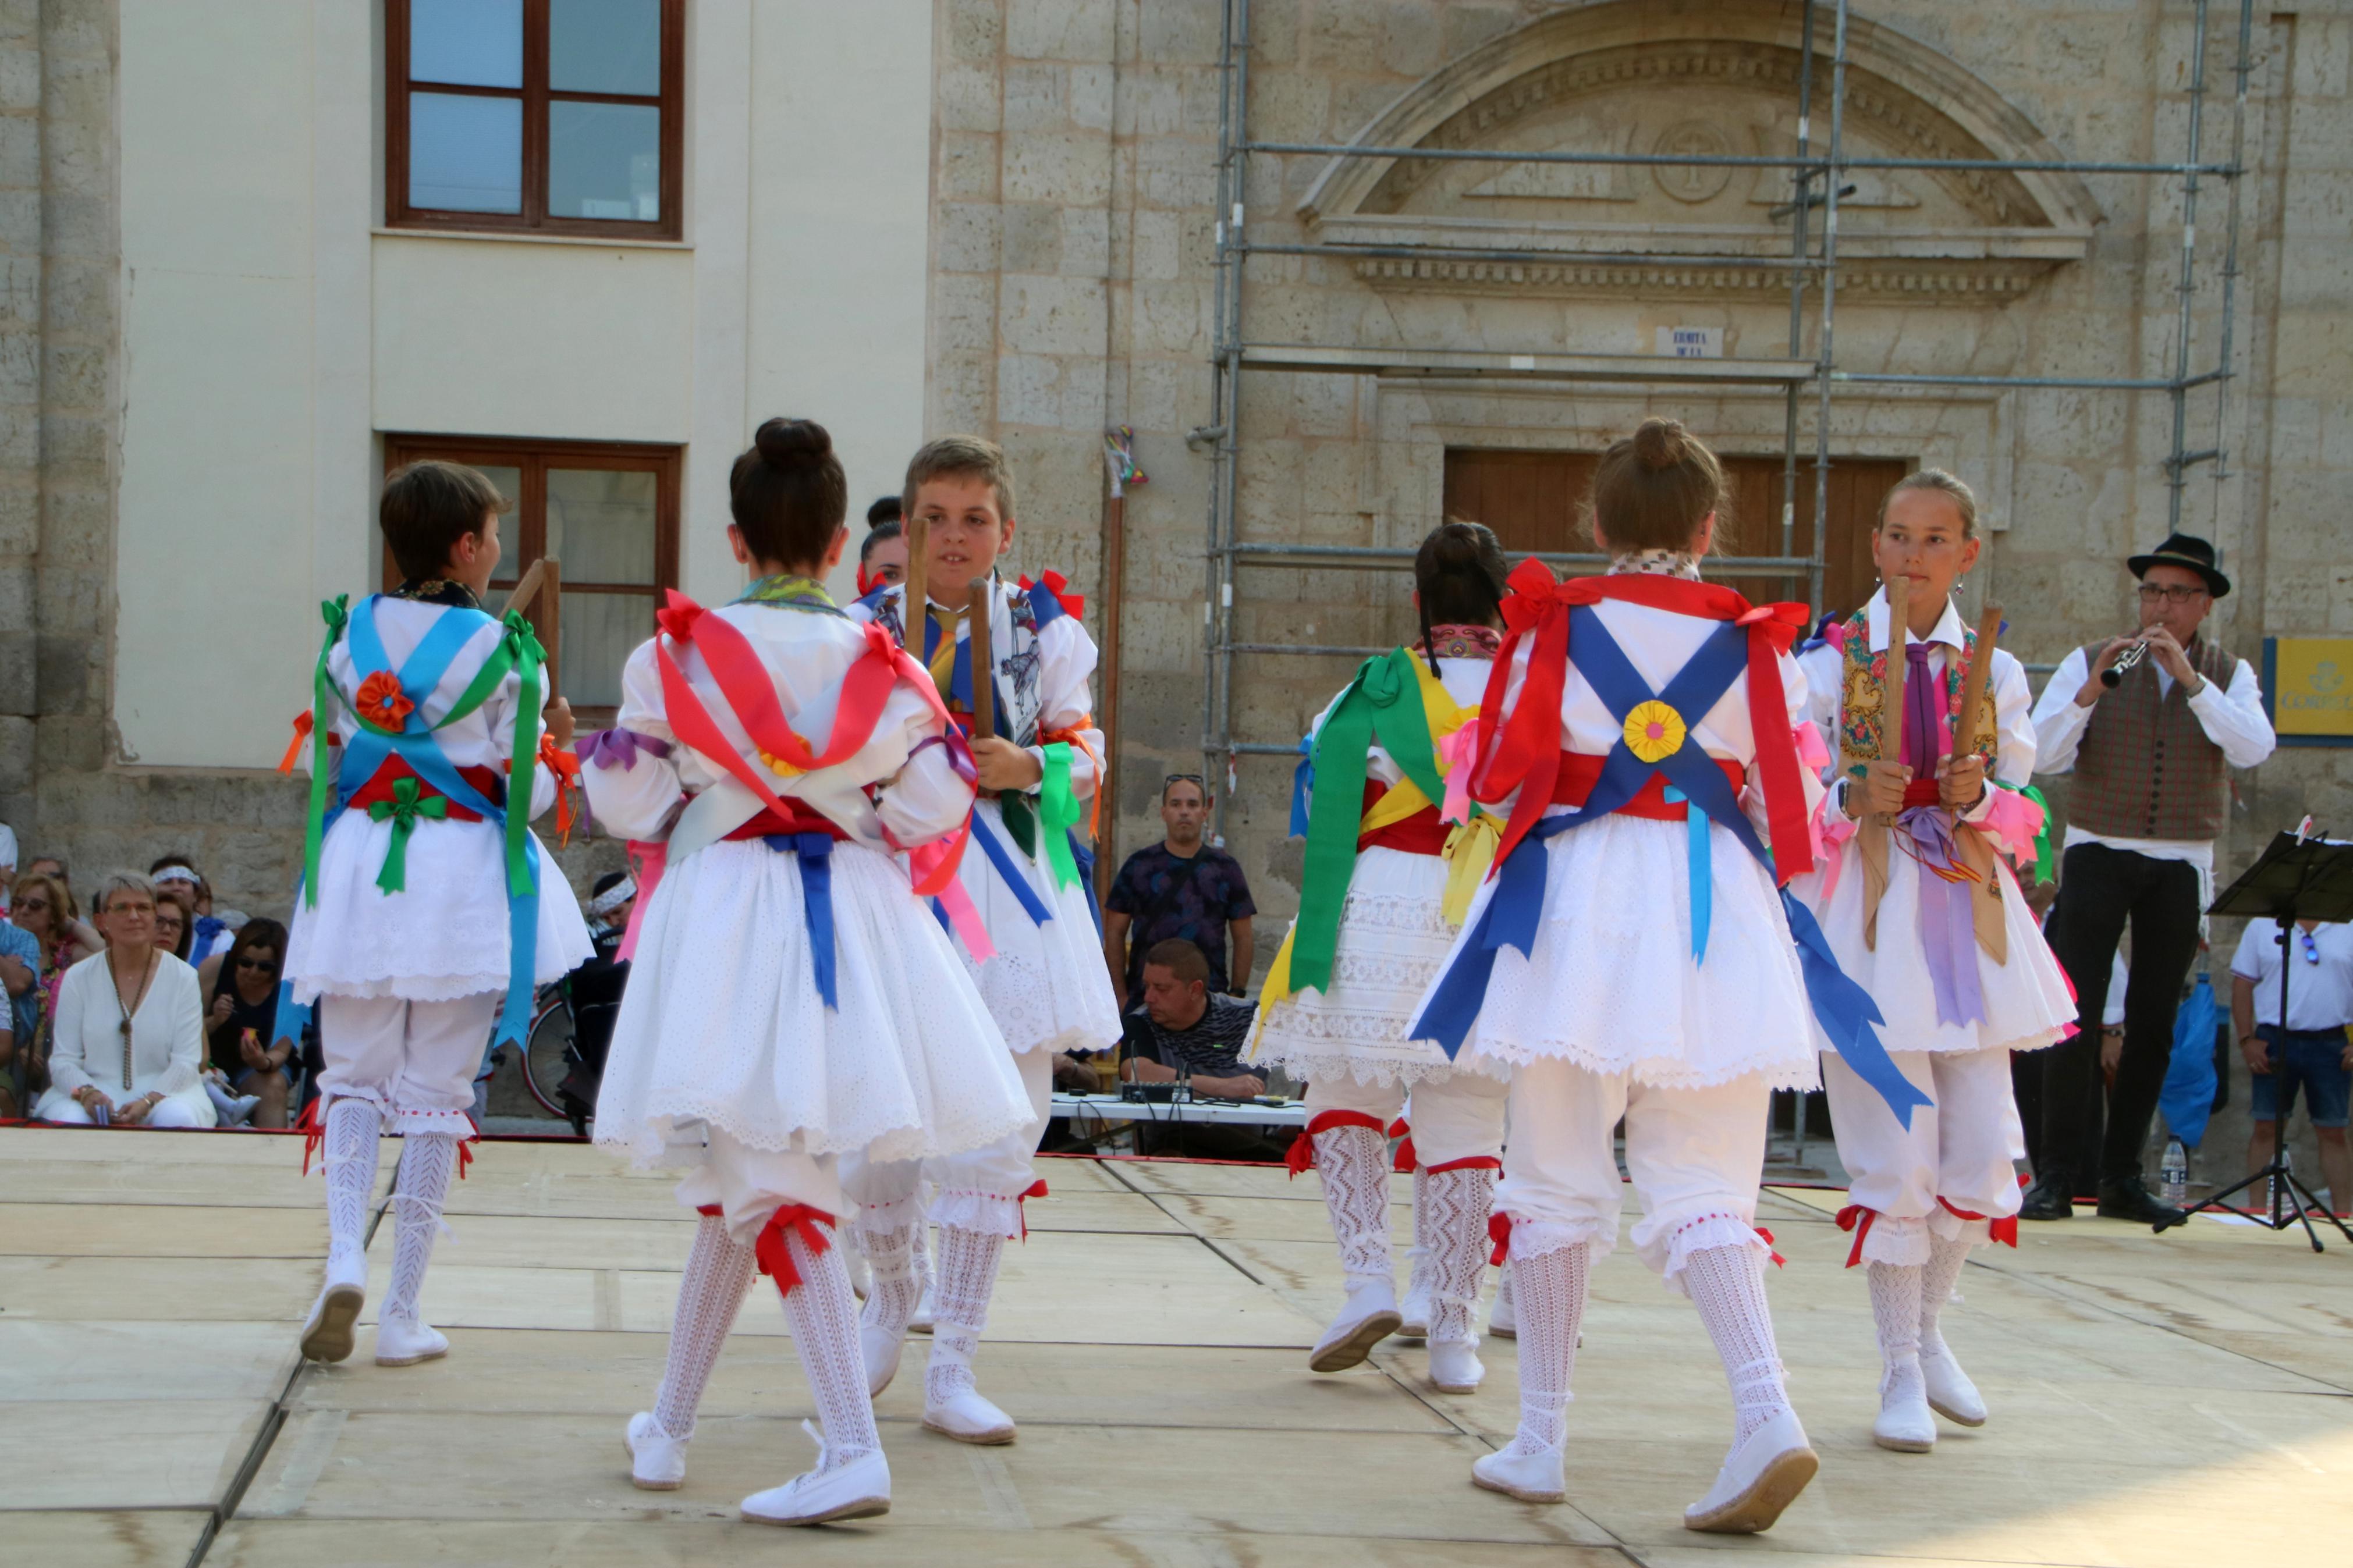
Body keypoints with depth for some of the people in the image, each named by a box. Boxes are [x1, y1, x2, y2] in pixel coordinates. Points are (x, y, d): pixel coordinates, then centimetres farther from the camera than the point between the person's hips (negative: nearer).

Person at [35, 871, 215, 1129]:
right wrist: (87, 1094, -20)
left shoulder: (183, 977, 3)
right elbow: (63, 1061, 3)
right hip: (97, 1091, 0)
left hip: (164, 1091, 0)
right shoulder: (78, 978, 6)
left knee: (179, 1118, -35)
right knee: (68, 1122, -34)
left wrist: (148, 1102, -21)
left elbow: (186, 1062, -2)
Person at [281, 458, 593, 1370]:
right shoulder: (501, 650, -9)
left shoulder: (349, 636, 3)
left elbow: (330, 762, 9)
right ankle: (402, 1313, 7)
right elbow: (525, 793, -6)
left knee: (354, 1075, 13)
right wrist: (558, 747, 13)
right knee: (436, 1092, 4)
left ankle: (344, 1253, -12)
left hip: (357, 866, 3)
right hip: (463, 877, -3)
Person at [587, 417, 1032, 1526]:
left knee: (761, 1182, -1)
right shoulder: (884, 665, 0)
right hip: (851, 916, 3)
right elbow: (931, 812, 0)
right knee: (740, 1186, 15)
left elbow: (629, 804, -2)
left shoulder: (676, 654, -5)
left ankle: (851, 1452, -11)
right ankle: (669, 1424, 25)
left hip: (724, 914, -3)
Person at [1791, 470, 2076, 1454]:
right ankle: (1900, 1373, 8)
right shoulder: (1829, 663, 2)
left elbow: (2017, 810, 9)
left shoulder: (1994, 671, 10)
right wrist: (1855, 799, -19)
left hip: (1965, 906, 3)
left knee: (1984, 1146, 1)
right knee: (1894, 1151, -6)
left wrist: (1977, 797, -12)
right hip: (1865, 906, -3)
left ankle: (1927, 1326, 26)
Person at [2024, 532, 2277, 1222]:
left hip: (2181, 866, 2)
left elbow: (2253, 749, -13)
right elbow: (2043, 755, -8)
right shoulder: (2090, 662, 2)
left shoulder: (2228, 674, 6)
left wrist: (2189, 678, -21)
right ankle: (2058, 1174, -7)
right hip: (2098, 854, -2)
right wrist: (2089, 692, -22)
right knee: (2076, 1015, -10)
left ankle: (2121, 1175, 13)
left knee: (2154, 1024, 6)